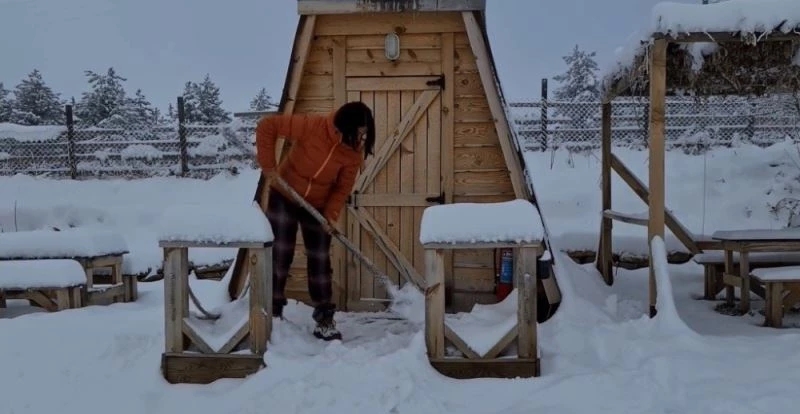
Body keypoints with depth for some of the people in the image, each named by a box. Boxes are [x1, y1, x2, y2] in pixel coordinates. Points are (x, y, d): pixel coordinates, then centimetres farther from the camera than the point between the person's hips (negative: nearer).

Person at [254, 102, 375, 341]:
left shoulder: (355, 152, -15)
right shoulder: (311, 126, -28)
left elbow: (343, 187, -6)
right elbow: (267, 126, -22)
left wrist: (331, 214, -20)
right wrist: (268, 166, -22)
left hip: (318, 207, 3)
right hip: (284, 198, -3)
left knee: (320, 261, 4)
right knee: (280, 255, 0)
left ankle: (324, 320, 14)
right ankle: (273, 312, 15)